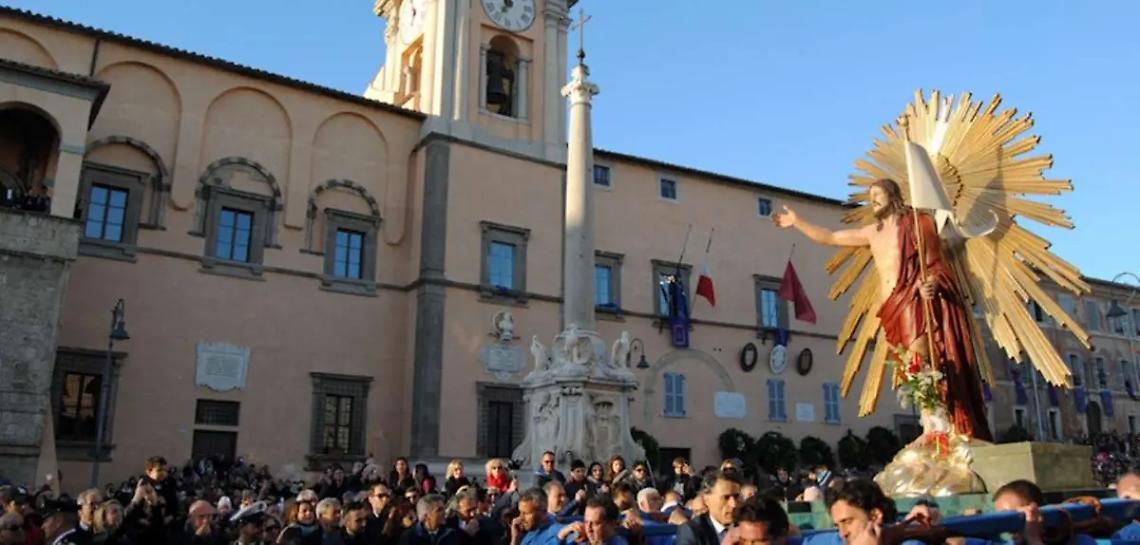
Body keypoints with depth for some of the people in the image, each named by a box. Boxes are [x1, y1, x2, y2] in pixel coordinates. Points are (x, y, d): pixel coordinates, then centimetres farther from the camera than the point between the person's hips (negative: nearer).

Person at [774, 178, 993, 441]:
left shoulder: (916, 222, 6)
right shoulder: (872, 232, 21)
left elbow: (936, 264, 2)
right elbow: (829, 237, 27)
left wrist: (932, 284, -19)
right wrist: (797, 221, 23)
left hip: (916, 304, -5)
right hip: (894, 311, 5)